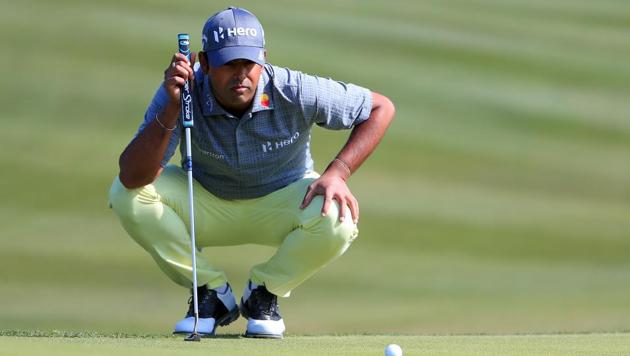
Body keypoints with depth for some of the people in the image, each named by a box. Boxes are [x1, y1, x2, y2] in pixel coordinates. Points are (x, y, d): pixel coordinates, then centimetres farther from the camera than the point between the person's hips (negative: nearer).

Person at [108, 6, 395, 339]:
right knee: (126, 193, -26)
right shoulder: (181, 91, -26)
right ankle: (212, 294, -7)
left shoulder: (294, 92, -27)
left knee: (336, 219, -34)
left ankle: (264, 293, -3)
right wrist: (172, 108, -46)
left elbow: (381, 108, -15)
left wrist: (337, 173, -26)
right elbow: (132, 176, -35)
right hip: (208, 206, 1)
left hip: (282, 204, -1)